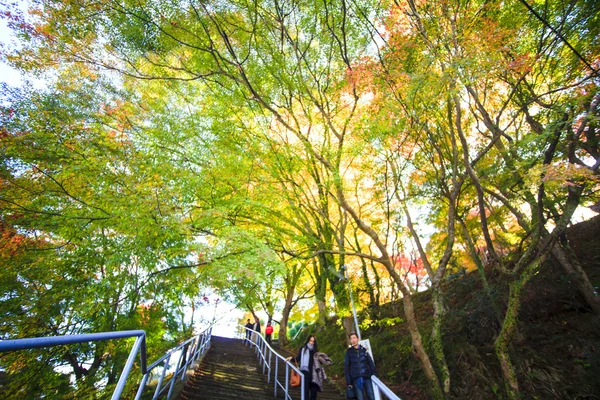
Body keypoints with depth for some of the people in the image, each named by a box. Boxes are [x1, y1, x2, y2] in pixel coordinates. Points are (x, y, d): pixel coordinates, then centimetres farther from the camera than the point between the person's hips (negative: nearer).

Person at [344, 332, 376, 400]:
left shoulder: (364, 350, 8)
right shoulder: (349, 352, 4)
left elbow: (371, 363, 9)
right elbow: (346, 367, 3)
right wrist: (348, 382, -2)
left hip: (367, 377, 1)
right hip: (356, 379, -1)